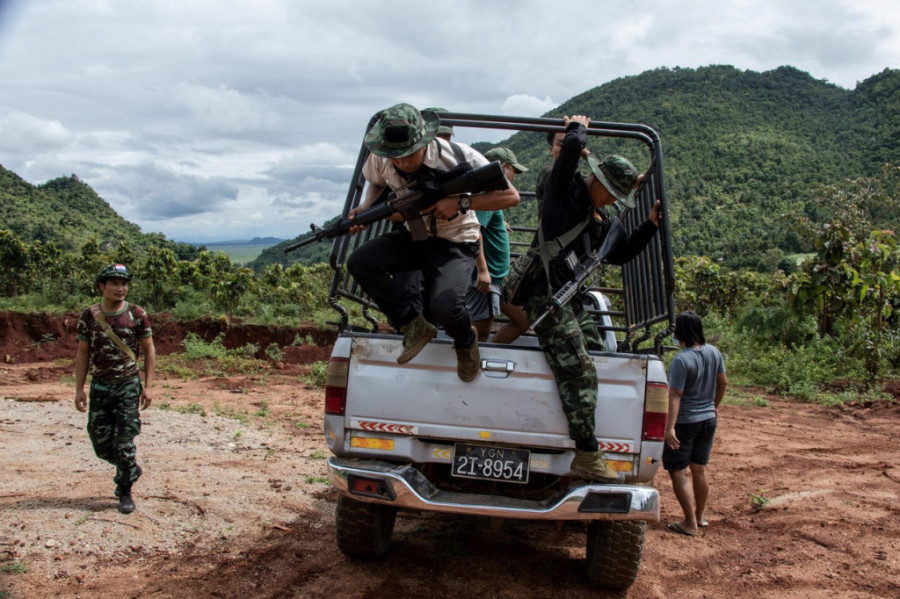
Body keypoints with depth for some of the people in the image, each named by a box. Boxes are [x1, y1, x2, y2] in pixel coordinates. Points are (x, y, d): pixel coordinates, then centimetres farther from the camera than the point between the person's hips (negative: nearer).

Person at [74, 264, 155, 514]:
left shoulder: (136, 314, -3)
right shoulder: (89, 315, 2)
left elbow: (149, 349, 2)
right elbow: (82, 353, 6)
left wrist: (147, 386, -4)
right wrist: (79, 389, 1)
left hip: (129, 385, -2)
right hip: (99, 386, 3)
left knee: (124, 443, -3)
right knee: (101, 443, 6)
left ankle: (125, 492, 12)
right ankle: (131, 469, 33)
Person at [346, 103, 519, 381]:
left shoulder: (459, 157, -26)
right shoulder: (380, 160, -13)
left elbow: (510, 196, -21)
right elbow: (376, 183, 13)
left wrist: (461, 203, -32)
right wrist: (366, 208, -9)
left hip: (455, 243, -5)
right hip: (413, 236, 5)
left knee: (444, 305, -30)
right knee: (360, 262, -19)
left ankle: (466, 341, 9)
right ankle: (415, 327, -7)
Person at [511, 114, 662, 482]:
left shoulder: (596, 220, 23)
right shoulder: (565, 189, -2)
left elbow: (618, 255, 30)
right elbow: (572, 147, -17)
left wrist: (650, 226, 22)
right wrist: (577, 128, 4)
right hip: (546, 294, -10)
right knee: (579, 371, -16)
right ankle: (587, 456, -17)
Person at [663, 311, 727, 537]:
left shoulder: (681, 360, -22)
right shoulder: (713, 352, 0)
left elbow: (675, 395, -26)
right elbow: (723, 382, 12)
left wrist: (670, 427, -28)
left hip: (686, 422, -7)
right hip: (709, 419, 8)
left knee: (678, 471, 1)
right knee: (699, 469, 20)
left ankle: (690, 523, 1)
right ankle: (700, 516, 31)